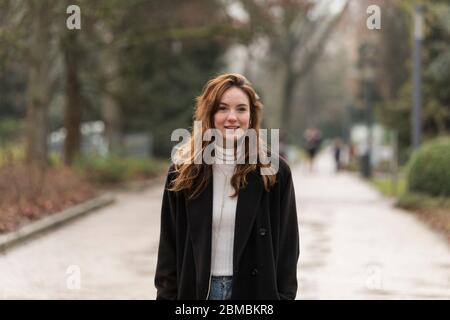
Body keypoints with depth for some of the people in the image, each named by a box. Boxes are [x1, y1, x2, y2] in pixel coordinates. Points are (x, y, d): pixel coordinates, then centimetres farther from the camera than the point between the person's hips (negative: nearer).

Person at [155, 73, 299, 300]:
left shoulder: (274, 172, -1)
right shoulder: (183, 173, 2)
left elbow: (287, 248, 1)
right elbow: (169, 247, 5)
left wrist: (285, 296, -3)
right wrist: (166, 295, 0)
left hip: (254, 290, -1)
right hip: (196, 291, 1)